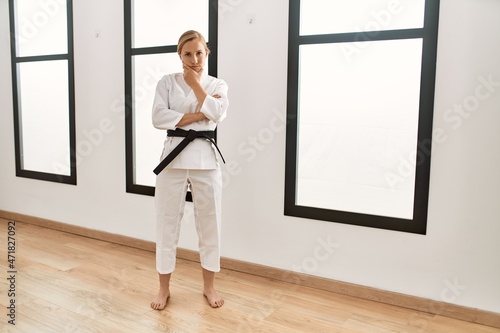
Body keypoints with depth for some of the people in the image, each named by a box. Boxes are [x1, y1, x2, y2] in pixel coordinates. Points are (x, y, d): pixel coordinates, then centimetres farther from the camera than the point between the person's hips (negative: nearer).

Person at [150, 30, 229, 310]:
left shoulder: (218, 85, 7)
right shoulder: (167, 82, 5)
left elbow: (217, 113, -13)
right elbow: (159, 118, -8)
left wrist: (195, 82, -5)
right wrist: (197, 116, -12)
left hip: (206, 157, 1)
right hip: (175, 155, 0)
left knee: (210, 223, 8)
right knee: (167, 223, 6)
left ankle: (209, 286, 26)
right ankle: (164, 287, 24)